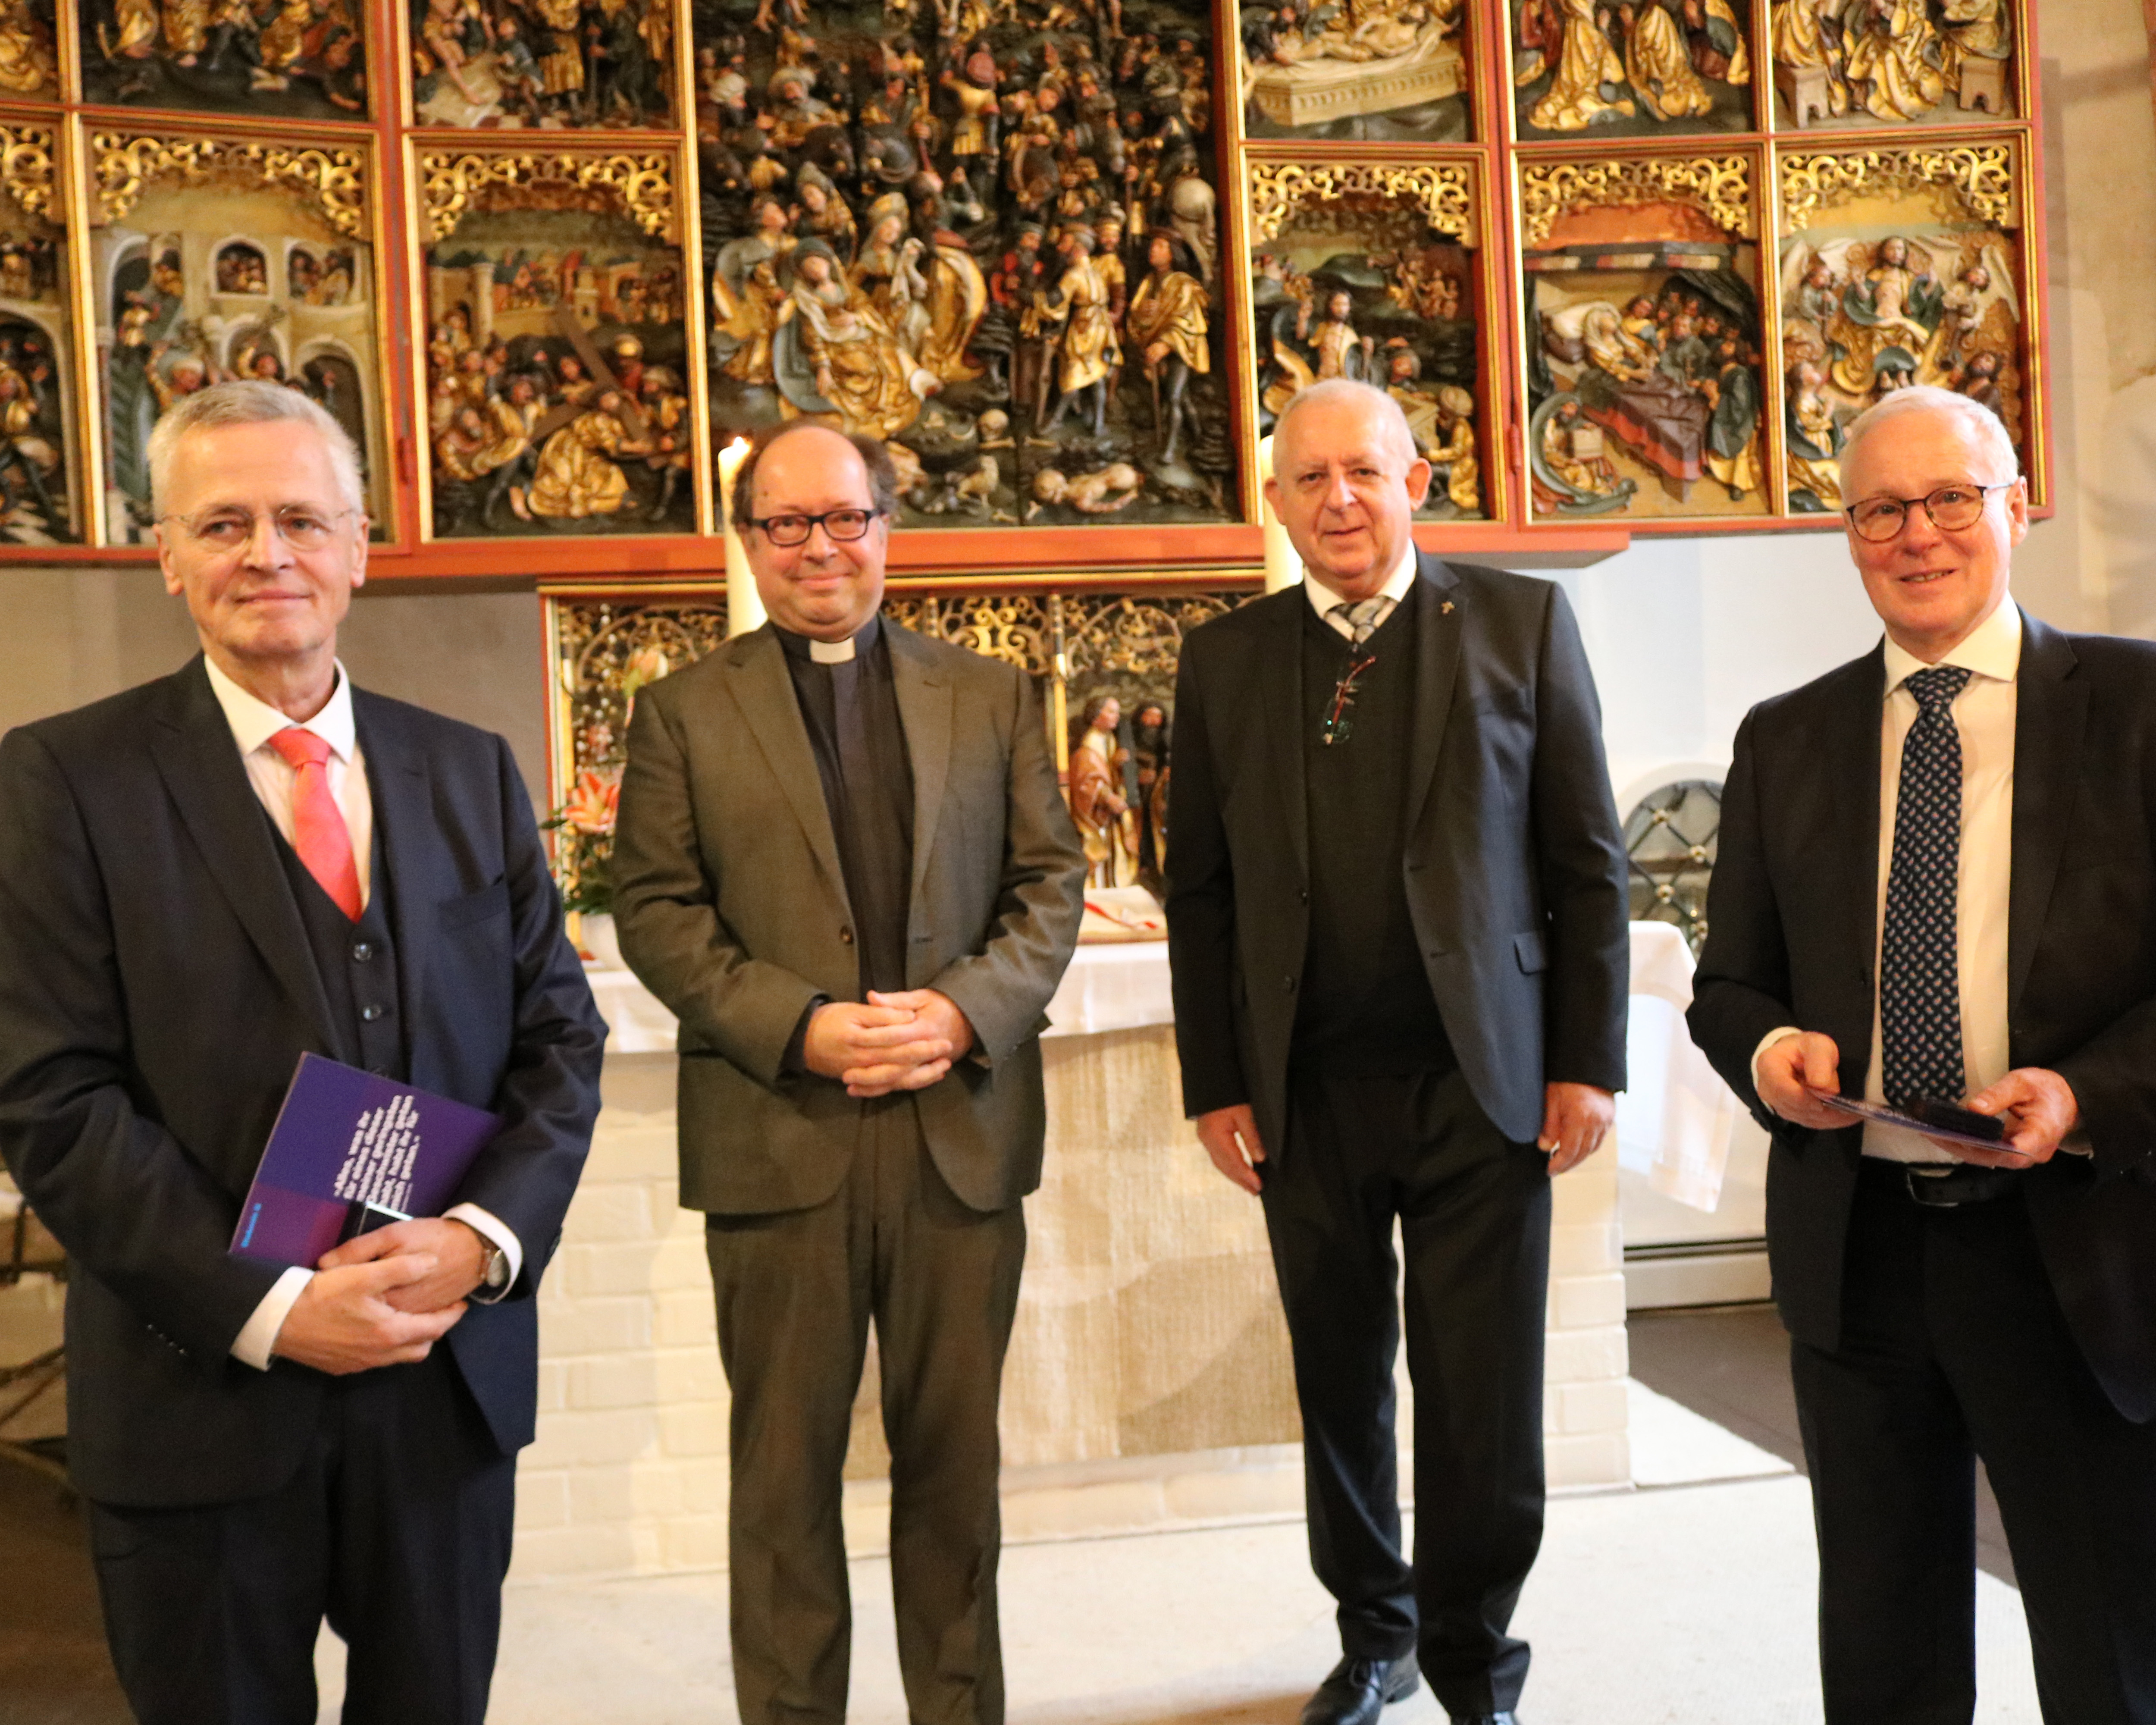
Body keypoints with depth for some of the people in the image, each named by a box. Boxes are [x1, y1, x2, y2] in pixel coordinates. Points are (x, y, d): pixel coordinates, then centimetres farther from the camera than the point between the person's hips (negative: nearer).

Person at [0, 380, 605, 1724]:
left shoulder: (471, 772, 6)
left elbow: (561, 1036, 5)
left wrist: (484, 1236, -11)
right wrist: (265, 1309, -17)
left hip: (451, 1370, 3)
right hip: (203, 1395, -3)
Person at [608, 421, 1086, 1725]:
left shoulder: (994, 697, 11)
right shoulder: (685, 711, 6)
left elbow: (1052, 883, 6)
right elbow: (658, 911, -1)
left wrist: (967, 1009, -11)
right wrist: (799, 1028, -14)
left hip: (963, 1131, 2)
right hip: (778, 1136, -1)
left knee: (955, 1459, 11)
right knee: (786, 1467, 8)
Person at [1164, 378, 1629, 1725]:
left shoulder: (1523, 623, 2)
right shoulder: (1225, 663, 7)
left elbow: (1588, 860, 1)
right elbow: (1201, 892, 8)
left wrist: (1589, 1061, -3)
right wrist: (1215, 1087, 3)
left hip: (1480, 1082, -2)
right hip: (1305, 1095, 2)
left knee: (1482, 1400, 4)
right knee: (1342, 1388, 13)